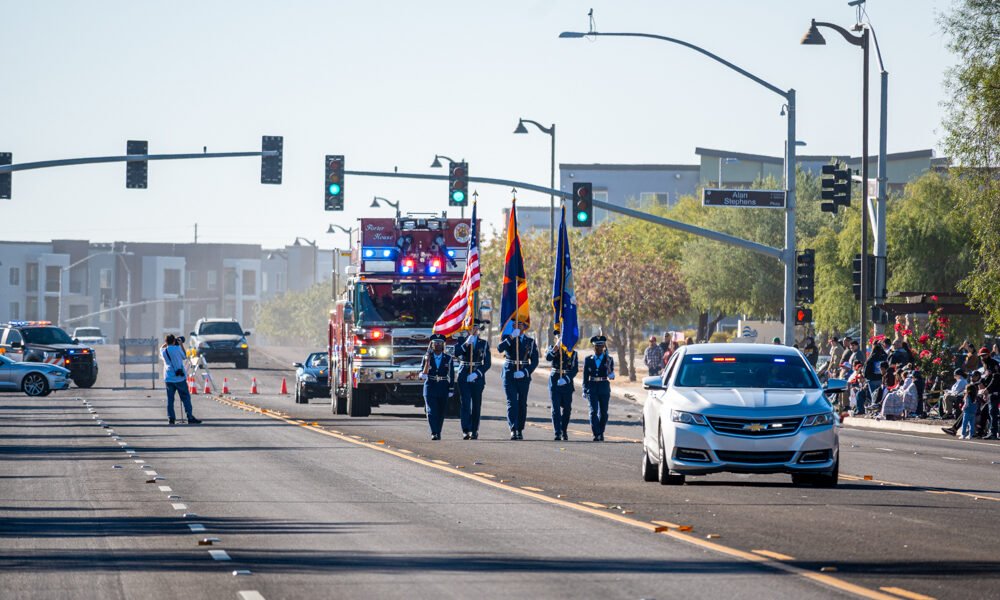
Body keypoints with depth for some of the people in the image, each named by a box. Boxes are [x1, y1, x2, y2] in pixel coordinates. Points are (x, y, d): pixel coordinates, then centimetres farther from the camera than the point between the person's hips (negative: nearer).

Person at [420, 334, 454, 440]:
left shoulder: (448, 358, 4)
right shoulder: (427, 357, 4)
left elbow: (451, 375, 5)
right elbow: (423, 374, 3)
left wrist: (451, 389, 0)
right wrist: (427, 362, -17)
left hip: (443, 388, 1)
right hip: (430, 387, -1)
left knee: (441, 412, 4)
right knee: (431, 411, -12)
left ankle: (438, 433, 14)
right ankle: (434, 433, -16)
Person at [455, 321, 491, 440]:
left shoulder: (484, 344, 8)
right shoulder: (461, 341, 7)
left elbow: (487, 363, 2)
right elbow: (456, 353, -13)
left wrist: (476, 374, -10)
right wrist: (466, 343, -23)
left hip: (477, 377, 1)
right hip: (464, 377, -1)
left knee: (476, 405, 4)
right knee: (465, 404, -11)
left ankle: (475, 431, 13)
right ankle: (466, 431, -17)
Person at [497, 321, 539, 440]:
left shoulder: (530, 342, 7)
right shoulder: (507, 338, 6)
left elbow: (534, 361, 4)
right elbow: (500, 348, -15)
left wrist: (525, 372, -11)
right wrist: (511, 337, -21)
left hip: (523, 375, 2)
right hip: (509, 375, -2)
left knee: (522, 403, 6)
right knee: (512, 402, -12)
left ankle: (520, 430, 17)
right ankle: (513, 430, -20)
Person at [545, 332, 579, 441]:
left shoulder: (573, 353, 4)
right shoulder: (553, 349, 4)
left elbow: (575, 369, -1)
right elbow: (548, 357, -17)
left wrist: (567, 378, -16)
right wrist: (556, 348, -33)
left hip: (567, 383, 1)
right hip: (555, 382, -1)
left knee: (567, 408, 8)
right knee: (556, 408, -8)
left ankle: (564, 431, 26)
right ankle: (557, 433, -10)